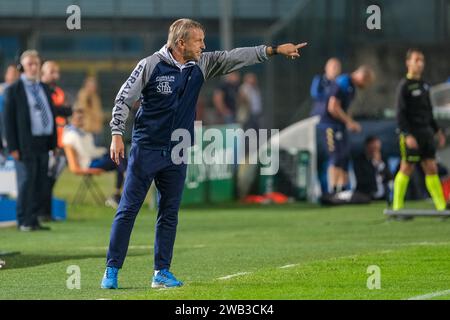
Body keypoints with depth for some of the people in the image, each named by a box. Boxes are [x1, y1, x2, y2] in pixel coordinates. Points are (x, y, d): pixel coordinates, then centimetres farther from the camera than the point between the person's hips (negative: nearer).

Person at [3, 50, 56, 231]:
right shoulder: (14, 90, -1)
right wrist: (13, 147, -11)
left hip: (44, 143, 6)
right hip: (26, 143, -5)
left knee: (40, 183, 5)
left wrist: (54, 142, 12)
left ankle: (34, 220, 11)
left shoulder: (45, 89, 17)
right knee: (26, 181, -5)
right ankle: (24, 222, 0)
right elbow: (9, 119, -4)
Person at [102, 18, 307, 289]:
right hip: (145, 150, -5)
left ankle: (162, 272, 13)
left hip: (177, 154, 5)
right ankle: (112, 270, 0)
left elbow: (236, 57, 3)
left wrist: (274, 50, -4)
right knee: (128, 210, -4)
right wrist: (117, 135, -13)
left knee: (170, 214, 6)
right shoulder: (150, 65, -10)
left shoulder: (201, 65, 4)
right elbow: (124, 99, -6)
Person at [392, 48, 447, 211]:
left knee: (431, 168, 5)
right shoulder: (404, 86, -8)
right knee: (407, 169, -3)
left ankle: (442, 206, 4)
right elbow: (400, 113, -13)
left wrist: (437, 130, 21)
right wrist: (407, 135, -21)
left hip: (426, 133, 7)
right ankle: (397, 207, 4)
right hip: (411, 134, -7)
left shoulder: (424, 85, 14)